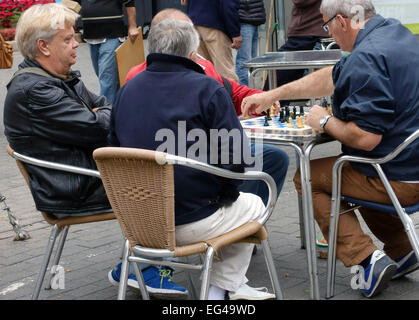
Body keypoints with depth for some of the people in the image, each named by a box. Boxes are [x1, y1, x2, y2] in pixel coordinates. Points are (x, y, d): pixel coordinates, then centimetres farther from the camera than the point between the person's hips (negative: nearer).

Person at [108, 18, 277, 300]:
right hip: (192, 223, -6)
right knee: (253, 206, 24)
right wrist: (224, 195, 5)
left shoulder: (126, 90, 7)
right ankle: (221, 289, 23)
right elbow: (236, 158, -13)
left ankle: (236, 286, 35)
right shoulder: (208, 89, -10)